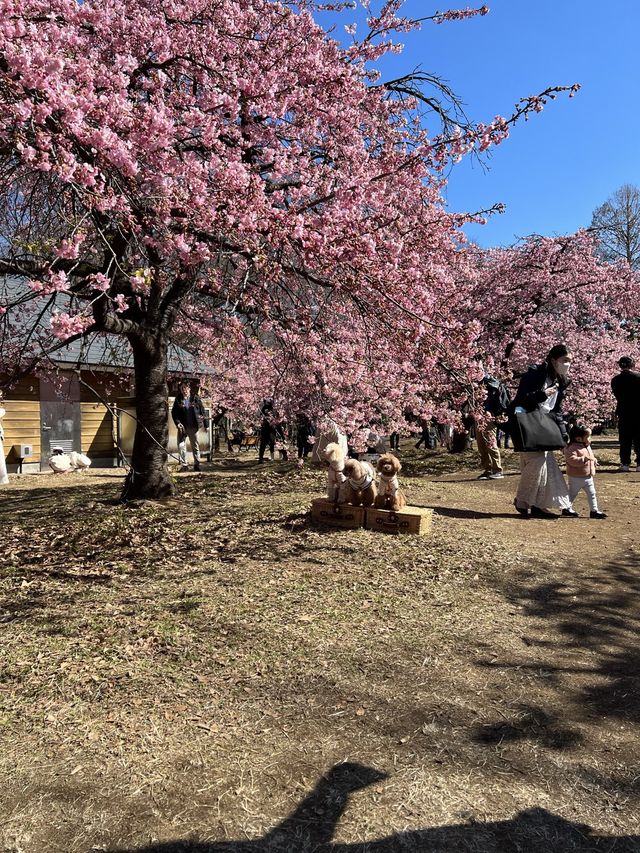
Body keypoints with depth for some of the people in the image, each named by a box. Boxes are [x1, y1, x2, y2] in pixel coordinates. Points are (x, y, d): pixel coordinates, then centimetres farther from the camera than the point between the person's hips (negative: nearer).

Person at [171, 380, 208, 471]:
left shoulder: (195, 398, 0)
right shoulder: (178, 400, 4)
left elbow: (202, 411, 2)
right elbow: (174, 413, 5)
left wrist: (206, 424, 1)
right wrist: (177, 423, -11)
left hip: (193, 426, -1)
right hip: (182, 426, 1)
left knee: (195, 445, 8)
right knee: (181, 445, -4)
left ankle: (197, 464, 19)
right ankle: (183, 464, 5)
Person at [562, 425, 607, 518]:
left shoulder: (587, 446, 11)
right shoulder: (572, 448, -19)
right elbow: (572, 460, -30)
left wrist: (594, 461, 9)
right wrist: (584, 459, -35)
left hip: (588, 477, 8)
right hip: (576, 477, -8)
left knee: (592, 493, 8)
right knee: (572, 493, 6)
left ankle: (594, 510, 14)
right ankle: (567, 509, 20)